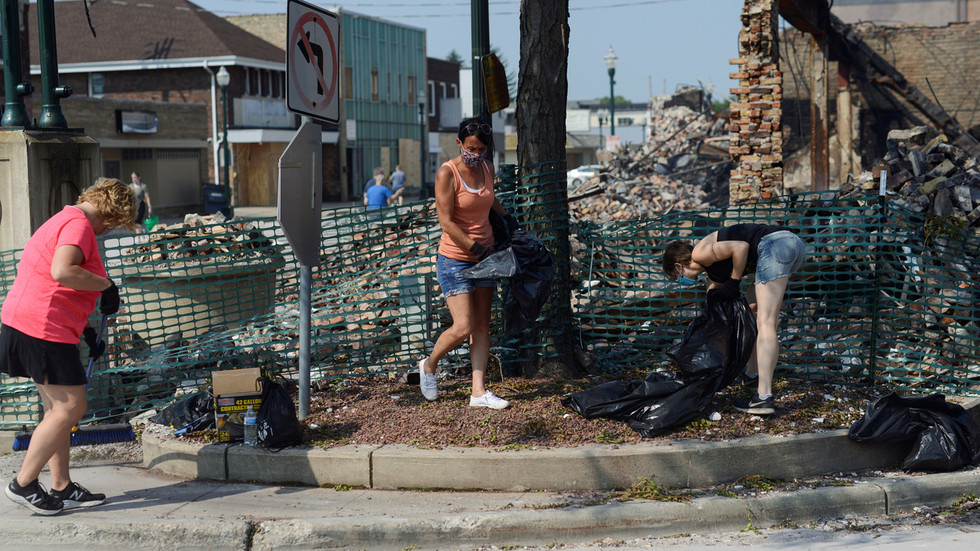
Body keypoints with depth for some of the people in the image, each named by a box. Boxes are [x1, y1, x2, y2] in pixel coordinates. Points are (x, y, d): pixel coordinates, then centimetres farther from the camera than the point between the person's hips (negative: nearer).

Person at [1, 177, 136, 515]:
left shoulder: (64, 221, 22)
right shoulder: (78, 224, -13)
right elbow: (62, 272, -31)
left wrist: (87, 332, 29)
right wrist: (106, 284, -18)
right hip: (42, 330, -11)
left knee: (59, 408, 13)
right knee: (70, 407, -6)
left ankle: (62, 488, 18)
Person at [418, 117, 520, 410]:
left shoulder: (486, 169, 5)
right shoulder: (447, 173, -15)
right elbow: (446, 221, -18)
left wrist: (508, 219, 26)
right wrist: (476, 248, -20)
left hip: (484, 256, 6)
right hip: (455, 259, -6)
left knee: (482, 326, 3)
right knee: (463, 327, -11)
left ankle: (479, 391, 5)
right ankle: (429, 365, 16)